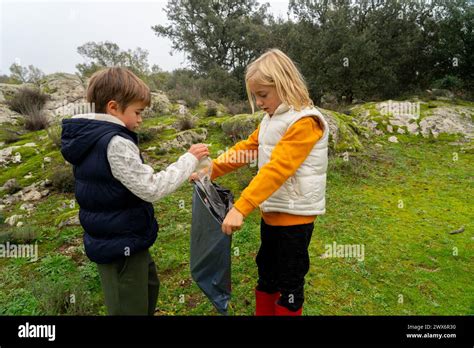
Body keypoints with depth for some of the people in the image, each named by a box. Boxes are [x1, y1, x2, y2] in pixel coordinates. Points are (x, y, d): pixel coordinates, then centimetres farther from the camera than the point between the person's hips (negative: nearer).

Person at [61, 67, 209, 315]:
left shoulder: (89, 137, 5)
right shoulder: (115, 143, -25)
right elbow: (151, 189, -24)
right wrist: (189, 159, -17)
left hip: (108, 239, 10)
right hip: (122, 245, -9)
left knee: (148, 287, 29)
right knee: (130, 308, 9)